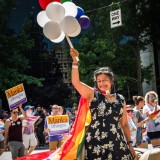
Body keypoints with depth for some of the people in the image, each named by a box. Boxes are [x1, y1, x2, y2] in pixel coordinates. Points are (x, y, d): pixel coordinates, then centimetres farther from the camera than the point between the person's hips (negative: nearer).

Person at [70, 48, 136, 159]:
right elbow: (76, 82, -10)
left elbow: (124, 124, 16)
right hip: (96, 143, -2)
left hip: (117, 143, 3)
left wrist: (129, 143, 13)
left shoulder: (120, 99, 11)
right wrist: (75, 61, -18)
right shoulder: (93, 95, 3)